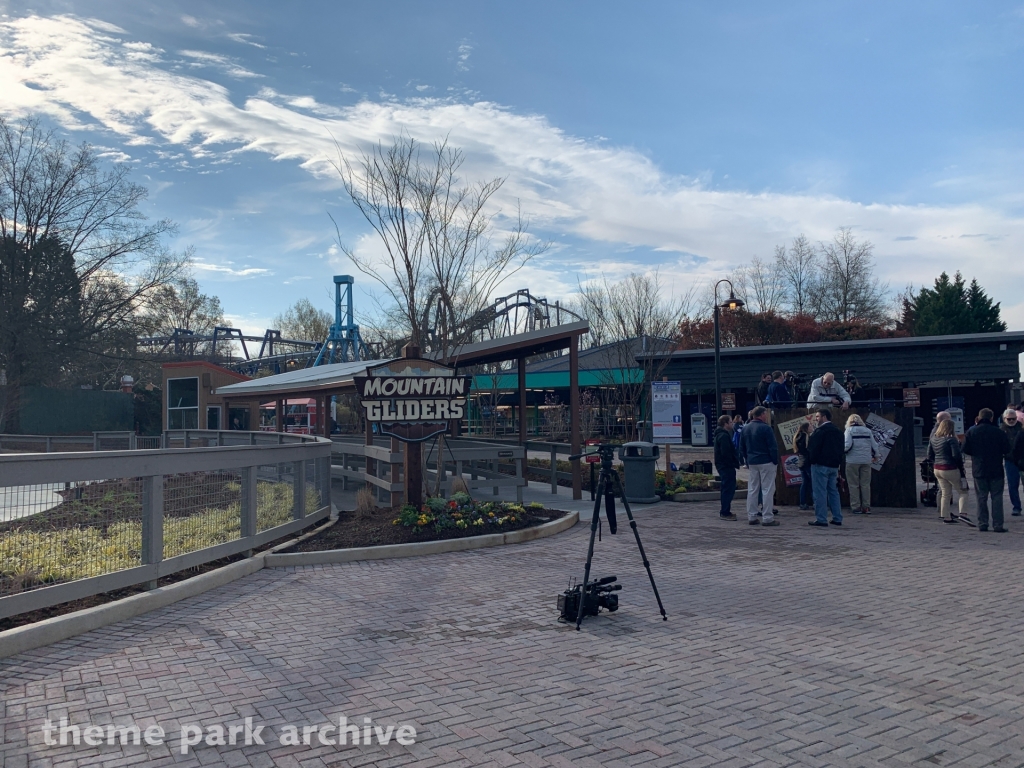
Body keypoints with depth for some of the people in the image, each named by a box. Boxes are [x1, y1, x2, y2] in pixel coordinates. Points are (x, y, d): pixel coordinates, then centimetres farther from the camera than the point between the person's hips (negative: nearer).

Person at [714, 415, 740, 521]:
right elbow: (726, 453, -23)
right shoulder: (724, 436, -17)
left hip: (723, 465, 11)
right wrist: (735, 463, -16)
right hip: (726, 466, -11)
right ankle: (725, 512, -5)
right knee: (728, 489, -7)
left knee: (727, 488, 16)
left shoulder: (721, 434, 17)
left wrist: (736, 462, 14)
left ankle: (724, 511, 22)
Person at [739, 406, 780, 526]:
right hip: (766, 462, -7)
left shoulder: (745, 428, 8)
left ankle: (751, 516, 12)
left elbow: (742, 447, 14)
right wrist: (776, 461, -5)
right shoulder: (766, 428, -14)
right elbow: (773, 447, -14)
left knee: (752, 489, 11)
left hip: (752, 463, 7)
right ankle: (767, 518, -2)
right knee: (767, 490, -2)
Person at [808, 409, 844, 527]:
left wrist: (812, 460, -4)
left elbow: (812, 447, -17)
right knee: (833, 491, 13)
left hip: (821, 465, -8)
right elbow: (841, 449, 17)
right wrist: (838, 462, 19)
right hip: (834, 465, 8)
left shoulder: (820, 431, -14)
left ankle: (821, 519, -4)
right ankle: (837, 518, 15)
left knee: (820, 492, -4)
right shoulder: (837, 431, 13)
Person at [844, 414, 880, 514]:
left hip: (853, 461, -3)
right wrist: (874, 455, 27)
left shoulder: (849, 430, -2)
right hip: (866, 461, 4)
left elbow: (847, 445, -15)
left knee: (854, 485, 2)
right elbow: (875, 446, 9)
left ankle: (856, 507, 1)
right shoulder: (868, 431, 9)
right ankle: (866, 507, 7)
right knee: (865, 484, 8)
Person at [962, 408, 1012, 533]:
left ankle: (982, 524, 9)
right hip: (996, 470, -1)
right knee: (997, 497, 4)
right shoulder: (999, 432, -9)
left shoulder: (971, 432, -4)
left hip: (978, 470, 1)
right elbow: (1007, 450, -7)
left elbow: (965, 450, -3)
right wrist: (997, 452, 14)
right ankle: (997, 525, 2)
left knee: (981, 498, 9)